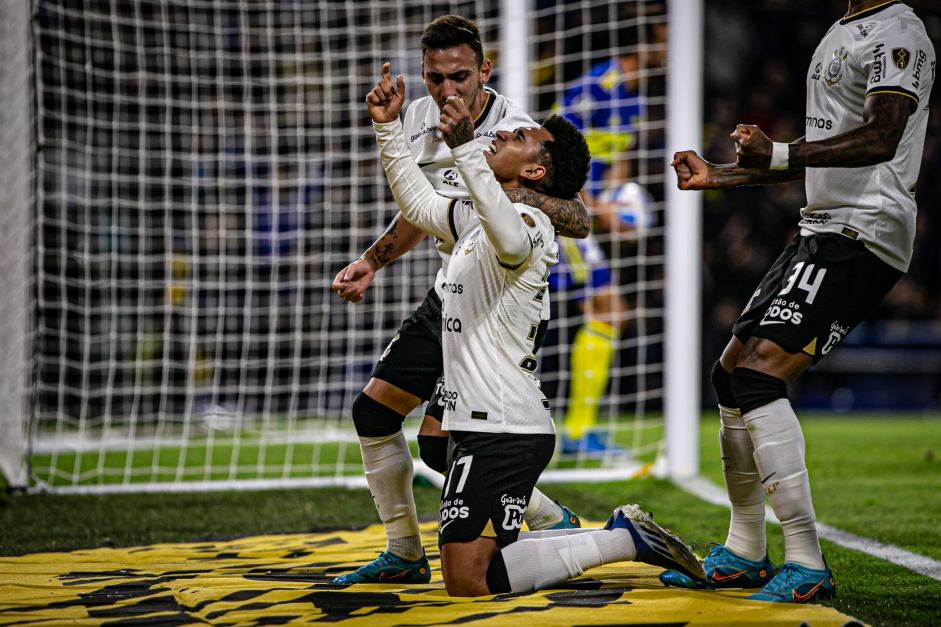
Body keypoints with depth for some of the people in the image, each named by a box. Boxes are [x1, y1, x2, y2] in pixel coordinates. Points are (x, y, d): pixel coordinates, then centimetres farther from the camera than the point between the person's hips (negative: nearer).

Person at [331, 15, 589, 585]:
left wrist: (508, 190, -43)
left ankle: (554, 523, 4)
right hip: (447, 298, 8)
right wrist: (371, 264, 13)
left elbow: (579, 221, -29)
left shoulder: (515, 135, -20)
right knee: (373, 411, 10)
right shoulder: (420, 119, 3)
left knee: (440, 443, -14)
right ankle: (404, 554, 22)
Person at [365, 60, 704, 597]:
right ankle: (621, 536, 18)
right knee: (471, 570, 16)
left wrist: (466, 150, -48)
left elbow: (510, 240, -39)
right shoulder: (477, 220, 17)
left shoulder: (526, 225, -14)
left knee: (469, 581, -14)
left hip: (503, 432, -10)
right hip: (482, 427, 10)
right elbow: (417, 201, 32)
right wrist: (389, 127, 21)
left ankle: (622, 540, -6)